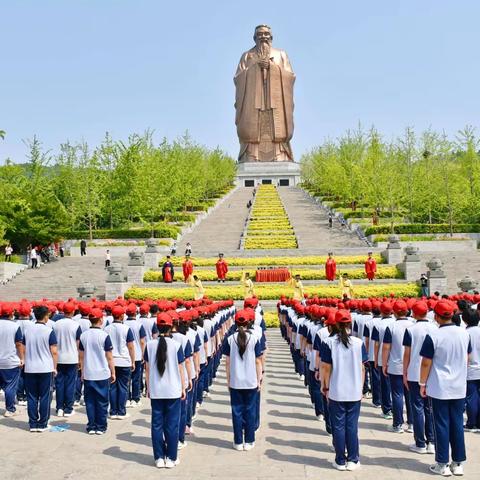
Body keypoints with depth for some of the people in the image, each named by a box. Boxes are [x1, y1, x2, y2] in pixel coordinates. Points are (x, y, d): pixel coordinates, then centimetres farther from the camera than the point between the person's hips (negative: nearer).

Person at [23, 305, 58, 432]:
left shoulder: (28, 330, 3)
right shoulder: (49, 331, -9)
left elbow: (24, 350, 10)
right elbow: (54, 352, -9)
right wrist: (54, 367, 2)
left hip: (30, 369, 3)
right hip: (46, 368, -3)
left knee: (32, 397, 9)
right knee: (45, 397, 5)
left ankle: (33, 424, 13)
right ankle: (42, 425, 9)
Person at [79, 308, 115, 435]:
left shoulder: (83, 335, 1)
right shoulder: (104, 335, -11)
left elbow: (81, 356, 9)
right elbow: (109, 357, -7)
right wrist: (113, 373, 3)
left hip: (88, 374, 3)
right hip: (103, 374, -3)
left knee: (90, 401, 10)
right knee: (102, 402, 6)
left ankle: (91, 427, 14)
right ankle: (101, 427, 11)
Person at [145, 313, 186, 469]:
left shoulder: (150, 345, -2)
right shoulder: (176, 345, -8)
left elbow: (147, 369, 3)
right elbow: (180, 369, -4)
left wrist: (148, 388, 14)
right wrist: (183, 388, 6)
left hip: (155, 391, 2)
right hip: (173, 391, -2)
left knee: (157, 425, 9)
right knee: (172, 425, 7)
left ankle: (159, 458, 15)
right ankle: (171, 458, 12)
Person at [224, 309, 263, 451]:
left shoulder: (230, 339, -4)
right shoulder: (254, 339, -7)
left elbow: (227, 362, 0)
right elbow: (257, 361, -4)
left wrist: (228, 379, 10)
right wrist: (259, 380, 5)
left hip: (235, 382, 1)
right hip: (251, 382, -1)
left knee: (237, 411, 9)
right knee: (250, 411, 10)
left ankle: (238, 442, 13)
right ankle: (249, 441, 15)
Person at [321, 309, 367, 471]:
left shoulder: (329, 342, -8)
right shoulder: (358, 342, -4)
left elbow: (327, 368, -5)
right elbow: (362, 368, 1)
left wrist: (326, 387, 6)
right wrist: (361, 388, 12)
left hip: (336, 392, -1)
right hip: (355, 392, 1)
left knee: (338, 426, 8)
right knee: (352, 426, 10)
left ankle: (341, 461, 14)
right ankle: (353, 460, 16)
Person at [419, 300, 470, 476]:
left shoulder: (433, 336, -16)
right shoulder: (464, 333, -2)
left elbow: (426, 363, -11)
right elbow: (467, 359, 11)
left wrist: (422, 383, 2)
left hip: (439, 388, -4)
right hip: (459, 388, 4)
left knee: (442, 425, 4)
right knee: (457, 425, 11)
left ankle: (442, 464, 11)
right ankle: (458, 463, 18)